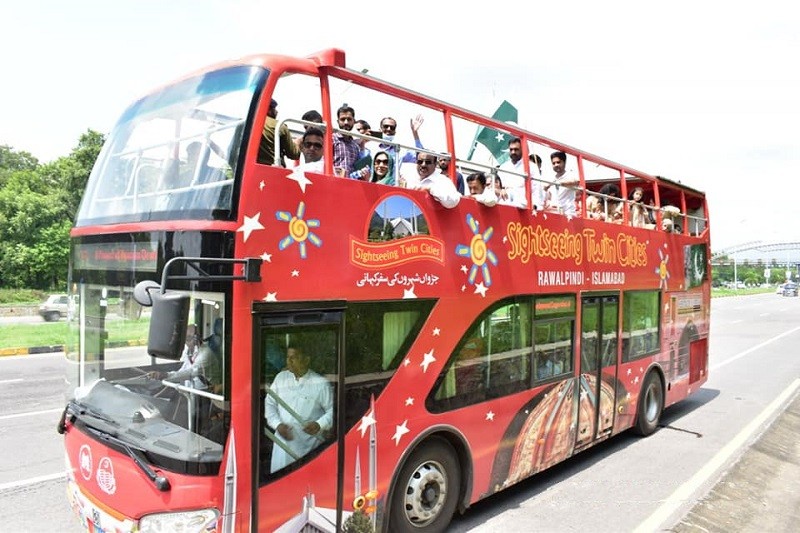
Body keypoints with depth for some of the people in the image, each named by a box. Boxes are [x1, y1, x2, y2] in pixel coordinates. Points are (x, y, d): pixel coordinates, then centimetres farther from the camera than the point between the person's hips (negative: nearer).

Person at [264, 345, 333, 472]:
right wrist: (277, 424, -4)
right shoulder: (281, 377, 7)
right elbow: (270, 403, 11)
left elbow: (332, 410, -1)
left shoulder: (321, 384, -6)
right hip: (283, 442, 4)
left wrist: (319, 425, -18)